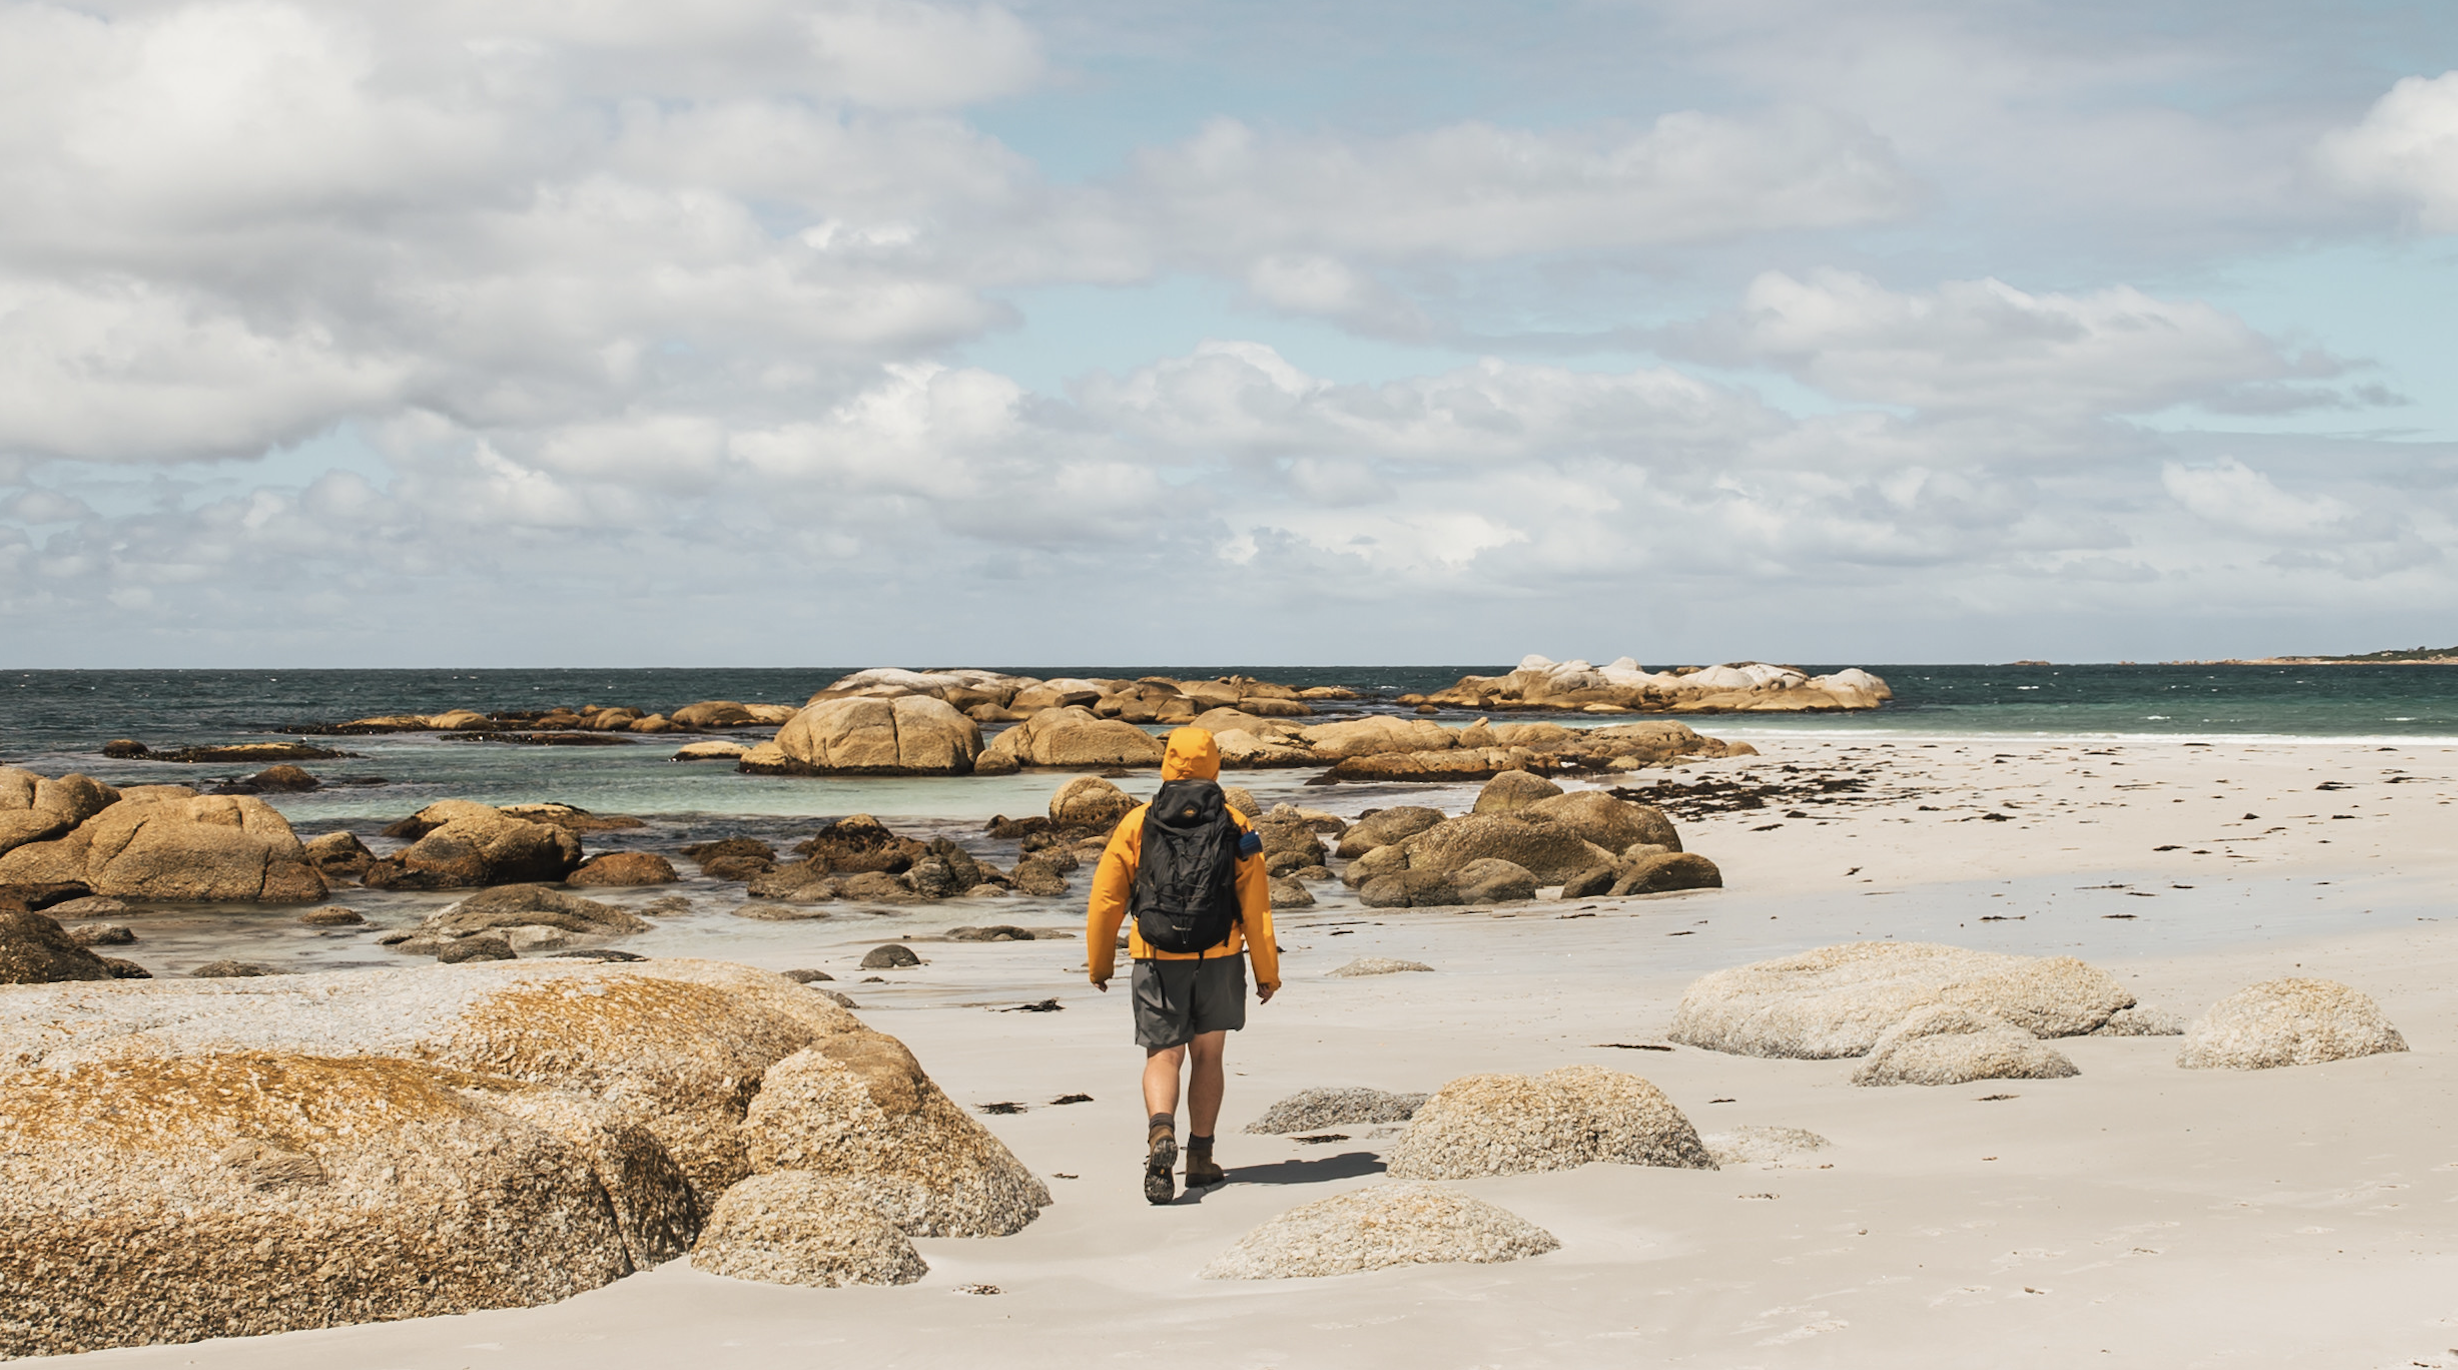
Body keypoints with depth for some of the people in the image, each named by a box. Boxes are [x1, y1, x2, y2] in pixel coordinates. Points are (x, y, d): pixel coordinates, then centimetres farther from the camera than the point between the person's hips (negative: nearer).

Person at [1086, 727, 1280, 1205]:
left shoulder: (1137, 823, 1)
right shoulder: (1235, 825, 2)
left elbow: (1105, 901, 2)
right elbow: (1256, 906, -1)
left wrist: (1099, 965, 13)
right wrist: (1267, 971, 6)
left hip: (1157, 962, -1)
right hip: (1219, 959, 1)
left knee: (1163, 1056, 2)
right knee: (1207, 1057, 14)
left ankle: (1161, 1132, -25)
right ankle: (1201, 1158, 17)